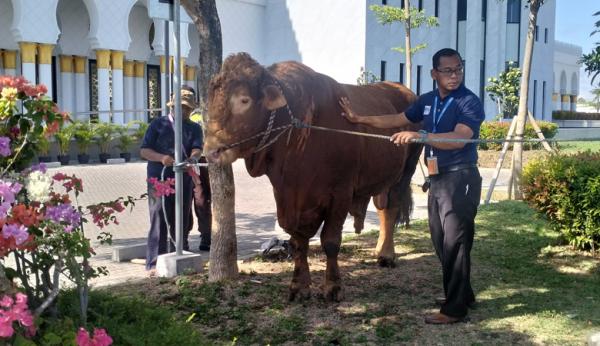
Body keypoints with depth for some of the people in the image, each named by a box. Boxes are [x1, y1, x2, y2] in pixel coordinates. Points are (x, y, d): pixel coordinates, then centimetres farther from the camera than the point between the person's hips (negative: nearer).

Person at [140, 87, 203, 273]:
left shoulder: (194, 128, 14)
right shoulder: (158, 124, 8)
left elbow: (197, 149, -4)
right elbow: (144, 150, 1)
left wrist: (192, 159, -28)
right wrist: (161, 158, -19)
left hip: (184, 181, 3)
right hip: (159, 179, -3)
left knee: (182, 221, 9)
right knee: (159, 220, -8)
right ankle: (154, 263, -5)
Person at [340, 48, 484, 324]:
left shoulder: (469, 102, -11)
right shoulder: (427, 101, 11)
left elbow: (460, 137, -25)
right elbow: (397, 120, 19)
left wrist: (420, 136, -33)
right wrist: (359, 119, 15)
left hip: (460, 179, -8)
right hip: (436, 179, 8)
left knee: (455, 242, -6)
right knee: (441, 241, 13)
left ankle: (455, 308, 2)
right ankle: (462, 294, 28)